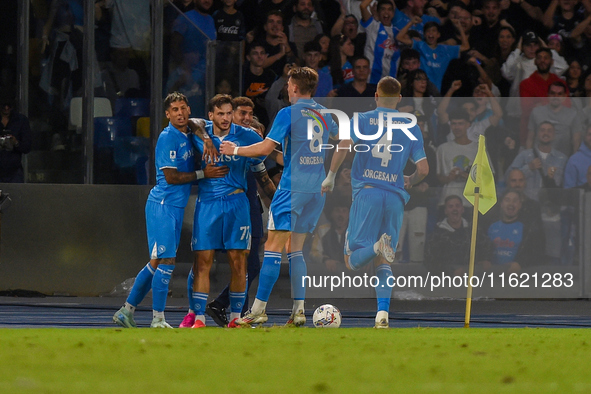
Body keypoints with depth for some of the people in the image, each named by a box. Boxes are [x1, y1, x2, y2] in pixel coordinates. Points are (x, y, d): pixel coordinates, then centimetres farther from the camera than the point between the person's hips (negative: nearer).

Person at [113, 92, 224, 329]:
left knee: (157, 262, 10)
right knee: (165, 261, -10)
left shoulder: (187, 133, 10)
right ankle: (158, 319, -7)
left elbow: (198, 124, 32)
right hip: (163, 205, -9)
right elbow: (171, 177, -15)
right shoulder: (168, 137, -12)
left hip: (176, 207, 9)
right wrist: (203, 174, -10)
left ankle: (127, 311, 16)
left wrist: (206, 138, 9)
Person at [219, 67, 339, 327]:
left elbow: (265, 148, -11)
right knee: (295, 249, 12)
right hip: (318, 188, 7)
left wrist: (235, 150, 3)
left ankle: (258, 309, -8)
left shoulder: (289, 114, -8)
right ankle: (298, 310, 3)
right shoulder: (324, 114, 12)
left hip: (293, 186, -7)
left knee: (273, 247, -5)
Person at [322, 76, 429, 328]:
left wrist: (330, 177, -1)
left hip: (367, 192, -2)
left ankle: (378, 246, -31)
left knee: (353, 261, 0)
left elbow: (344, 146, -11)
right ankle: (383, 313, -8)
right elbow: (423, 168, 7)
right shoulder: (411, 127, 11)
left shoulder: (363, 119, 6)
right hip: (395, 197, 2)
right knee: (383, 263, 9)